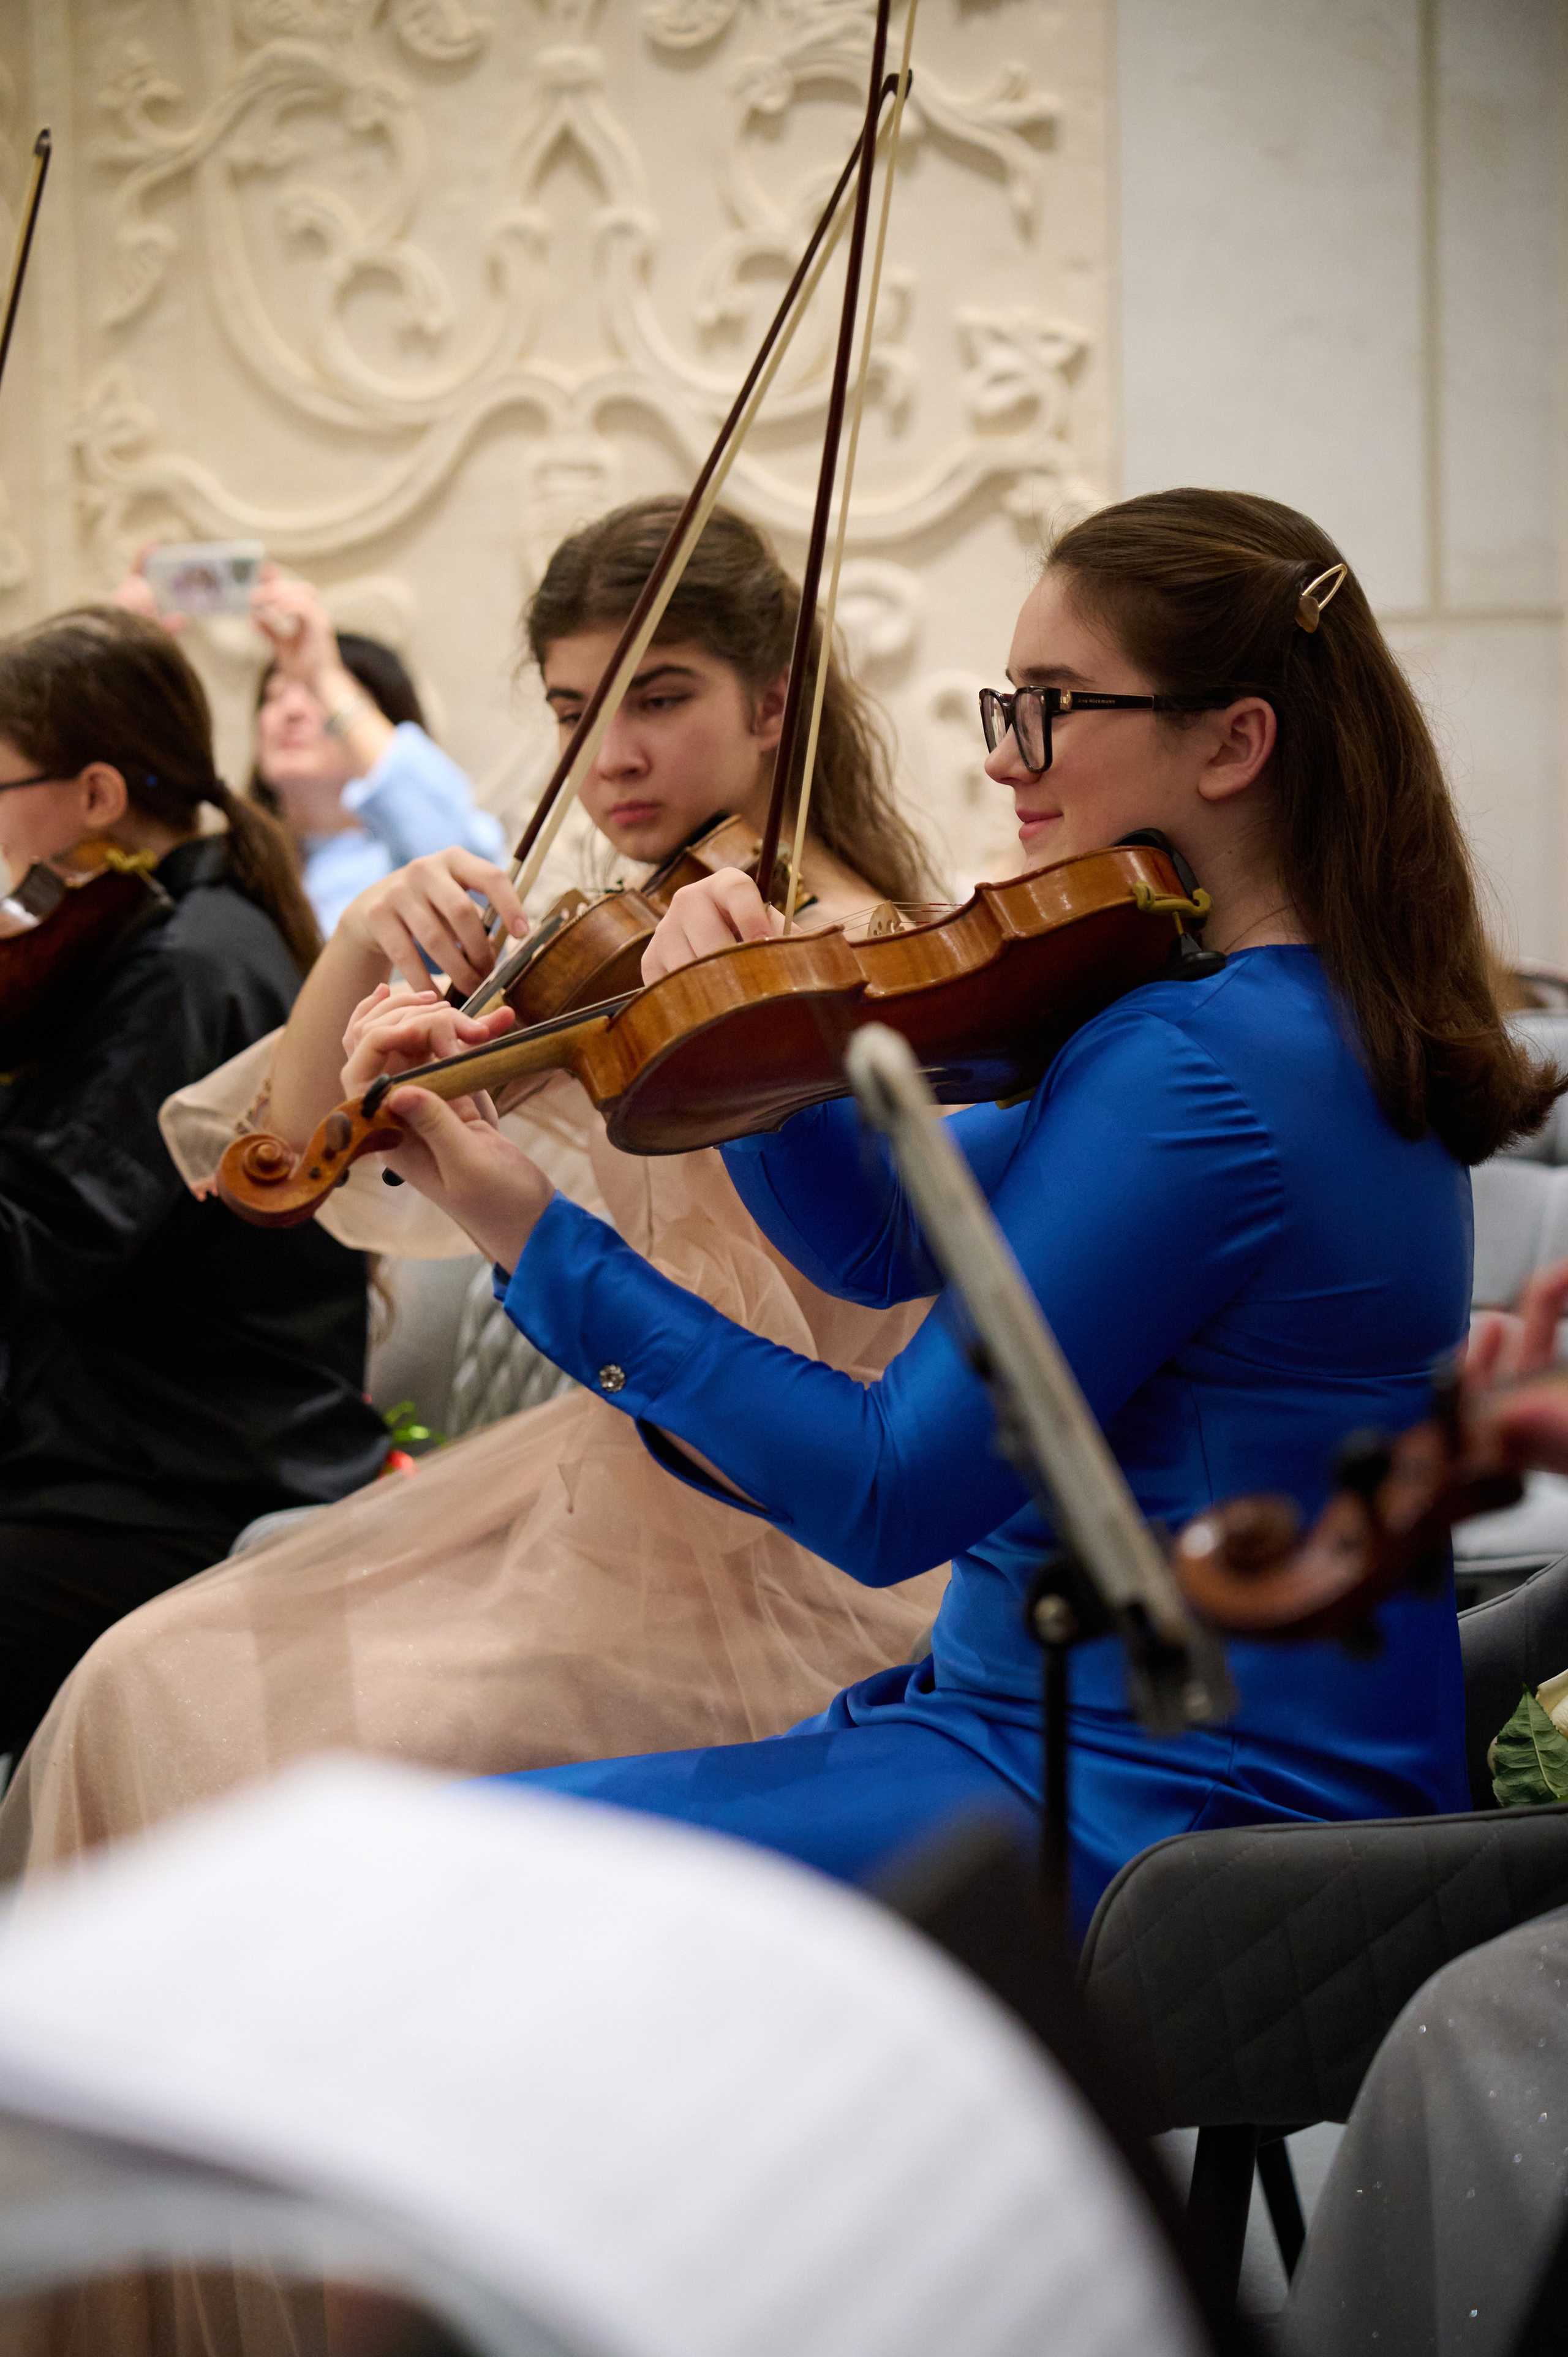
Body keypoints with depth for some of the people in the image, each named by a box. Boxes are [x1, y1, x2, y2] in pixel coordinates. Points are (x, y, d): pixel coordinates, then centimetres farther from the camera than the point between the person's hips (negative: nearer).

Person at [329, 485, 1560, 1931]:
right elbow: (881, 1238, 15)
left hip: (1154, 1802, -10)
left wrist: (545, 1251, -18)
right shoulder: (1309, 1017, 10)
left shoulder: (1196, 1065, -22)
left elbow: (891, 1493, -21)